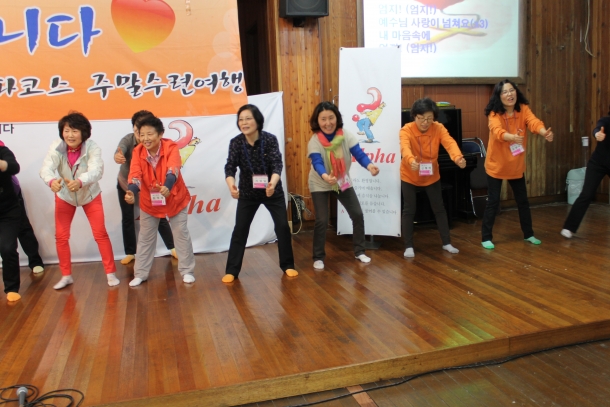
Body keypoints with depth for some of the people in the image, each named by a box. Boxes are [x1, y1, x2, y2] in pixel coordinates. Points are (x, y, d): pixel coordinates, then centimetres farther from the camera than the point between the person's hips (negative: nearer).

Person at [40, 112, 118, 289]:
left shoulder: (92, 147, -27)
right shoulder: (56, 146, -21)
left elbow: (96, 170, -42)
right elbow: (46, 167, -35)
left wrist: (80, 182, -62)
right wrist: (52, 181, -58)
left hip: (90, 195, -2)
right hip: (64, 196, 2)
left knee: (100, 233, -2)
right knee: (61, 236, 5)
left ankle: (111, 273, 11)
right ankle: (66, 275, 21)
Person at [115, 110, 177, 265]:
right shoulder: (128, 139, -24)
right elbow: (120, 149, -45)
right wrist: (117, 156, -69)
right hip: (125, 184, 1)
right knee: (127, 219, 7)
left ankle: (172, 247, 18)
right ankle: (130, 253, 20)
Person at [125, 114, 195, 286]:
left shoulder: (170, 147, -22)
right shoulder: (137, 151, -14)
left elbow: (173, 170, -38)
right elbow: (135, 174, -25)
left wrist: (167, 187, -58)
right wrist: (131, 191, -46)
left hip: (174, 198, -3)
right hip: (149, 201, 3)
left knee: (181, 234, 7)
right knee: (145, 238, 12)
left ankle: (186, 271, 21)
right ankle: (140, 274, 24)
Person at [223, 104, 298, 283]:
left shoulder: (270, 139, -18)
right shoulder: (235, 142, -14)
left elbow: (277, 164, -27)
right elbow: (230, 167, -23)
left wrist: (272, 183, -48)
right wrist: (231, 185, -45)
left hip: (273, 191, -1)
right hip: (247, 193, 1)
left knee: (283, 226, -2)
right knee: (240, 229, -1)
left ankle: (287, 265, 17)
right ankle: (231, 270, 9)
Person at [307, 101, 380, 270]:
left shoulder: (346, 135, -18)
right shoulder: (314, 142, -24)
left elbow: (358, 153, -27)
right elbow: (317, 163, -38)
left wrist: (369, 165, -49)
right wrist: (325, 176, -61)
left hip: (343, 181, 3)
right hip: (320, 184, -3)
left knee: (358, 215, 2)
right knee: (322, 220, -9)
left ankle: (359, 251, 21)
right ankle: (318, 257, 9)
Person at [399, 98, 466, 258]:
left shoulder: (438, 128, -15)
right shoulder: (406, 130, -23)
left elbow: (450, 142, -33)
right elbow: (405, 148, -42)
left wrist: (458, 157, -54)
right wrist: (411, 161, -65)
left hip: (432, 176, 3)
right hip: (410, 177, -3)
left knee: (439, 208, 10)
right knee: (409, 210, 2)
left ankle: (447, 243, 23)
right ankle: (408, 246, 13)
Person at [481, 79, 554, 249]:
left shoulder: (523, 109, -7)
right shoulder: (494, 114, -17)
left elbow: (533, 122, -26)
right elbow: (497, 131, -37)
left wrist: (545, 132, -47)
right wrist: (512, 137, -57)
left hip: (516, 165, 4)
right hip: (496, 165, -4)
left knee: (523, 200, 14)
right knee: (493, 202, -2)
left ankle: (528, 234, 30)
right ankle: (486, 238, 10)